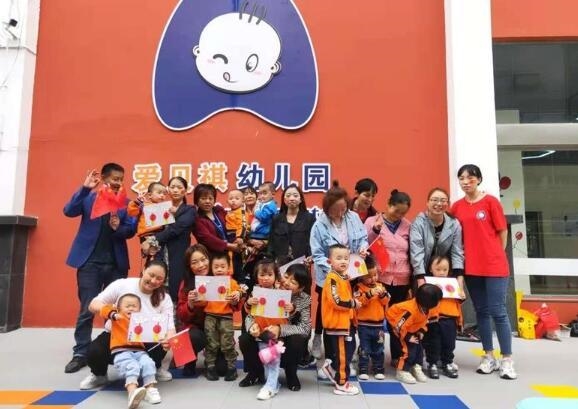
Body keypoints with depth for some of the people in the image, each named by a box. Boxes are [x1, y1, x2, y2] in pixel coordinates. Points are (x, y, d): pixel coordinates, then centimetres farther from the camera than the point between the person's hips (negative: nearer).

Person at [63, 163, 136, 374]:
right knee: (86, 310, 3)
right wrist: (85, 188, -20)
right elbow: (69, 211, -12)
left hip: (116, 263, 2)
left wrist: (118, 228, -23)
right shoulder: (88, 197, 4)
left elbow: (132, 229, -3)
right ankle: (81, 354, 14)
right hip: (90, 261, -1)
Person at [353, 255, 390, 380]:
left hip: (378, 323, 4)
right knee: (364, 349, 5)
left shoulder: (380, 286, 6)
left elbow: (386, 301, 2)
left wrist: (382, 294, -17)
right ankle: (363, 370, 15)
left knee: (378, 349, 14)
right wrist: (369, 294, -33)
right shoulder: (359, 287, -9)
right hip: (364, 324, -4)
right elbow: (359, 301, -22)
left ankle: (379, 369, 26)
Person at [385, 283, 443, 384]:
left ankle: (417, 368, 18)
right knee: (409, 349, -13)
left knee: (419, 347, 3)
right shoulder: (411, 310, -41)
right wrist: (408, 337, -22)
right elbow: (400, 325, -34)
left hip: (412, 327, 8)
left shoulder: (430, 307, -17)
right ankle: (402, 371, 1)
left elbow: (426, 318, 6)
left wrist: (421, 331, -2)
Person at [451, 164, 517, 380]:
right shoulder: (457, 207, 6)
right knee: (481, 311, 11)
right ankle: (489, 357, 22)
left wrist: (495, 256, 1)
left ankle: (507, 360, 11)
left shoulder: (491, 201, -4)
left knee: (498, 311, -2)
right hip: (471, 267, 4)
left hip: (494, 266, -4)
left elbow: (502, 232, 0)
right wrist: (468, 253, 3)